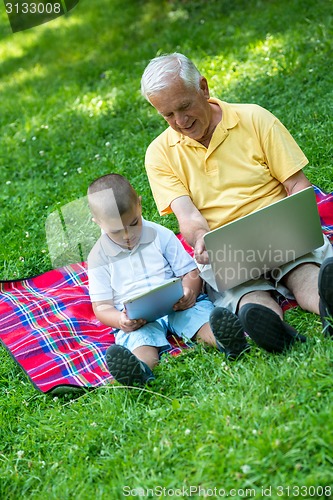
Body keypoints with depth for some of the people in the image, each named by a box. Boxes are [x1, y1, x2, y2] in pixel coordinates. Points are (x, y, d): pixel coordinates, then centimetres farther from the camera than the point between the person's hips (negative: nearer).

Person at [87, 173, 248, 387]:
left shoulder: (161, 235, 11)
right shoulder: (99, 257, 8)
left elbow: (191, 272, 12)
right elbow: (101, 305, 6)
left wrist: (189, 292, -13)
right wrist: (121, 320, -18)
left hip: (178, 305, 2)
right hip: (136, 318, -2)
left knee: (203, 313, -31)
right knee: (140, 338, -36)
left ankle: (227, 339, -61)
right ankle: (141, 369, -69)